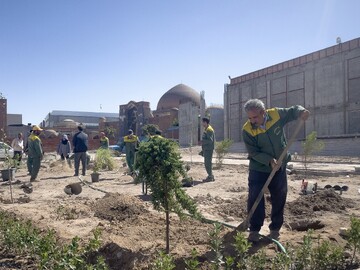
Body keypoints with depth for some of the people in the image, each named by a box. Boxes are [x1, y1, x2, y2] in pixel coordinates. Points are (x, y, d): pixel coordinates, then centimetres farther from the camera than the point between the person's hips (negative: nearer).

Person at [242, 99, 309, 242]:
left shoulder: (277, 114, -14)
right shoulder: (247, 130, -20)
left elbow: (293, 111, 2)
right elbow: (253, 152, -20)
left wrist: (301, 111, -21)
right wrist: (269, 160, -33)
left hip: (279, 167, 3)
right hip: (258, 169, -2)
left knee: (279, 199, 11)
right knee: (255, 198, -5)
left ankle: (275, 228, 28)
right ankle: (254, 229, 9)